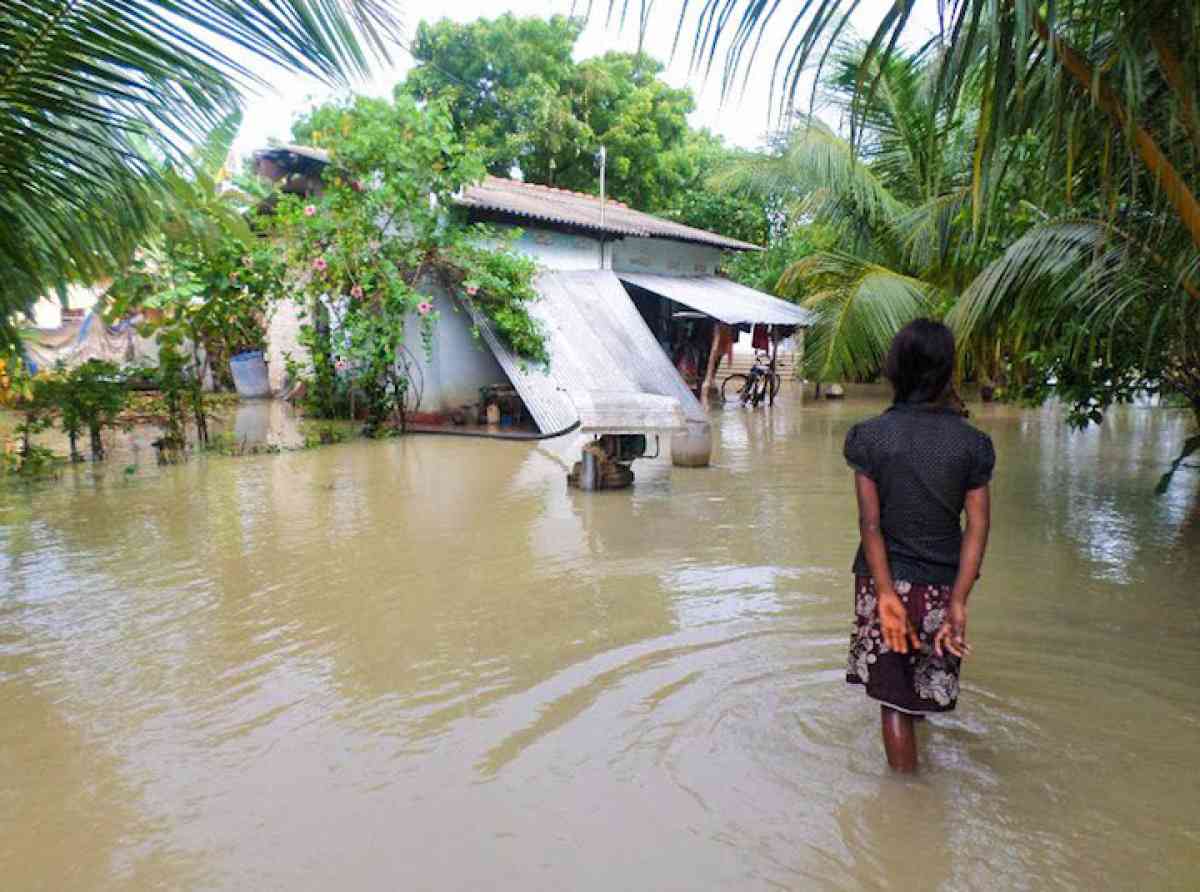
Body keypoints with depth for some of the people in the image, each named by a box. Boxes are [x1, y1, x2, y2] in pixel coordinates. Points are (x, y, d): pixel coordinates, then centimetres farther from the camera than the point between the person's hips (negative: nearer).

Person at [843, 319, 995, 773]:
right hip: (940, 586, 2)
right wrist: (958, 603, -11)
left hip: (883, 581, -1)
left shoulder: (870, 436, -9)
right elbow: (977, 528, -10)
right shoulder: (970, 442, -6)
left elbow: (870, 523, -14)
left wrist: (886, 595, -13)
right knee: (927, 687, 23)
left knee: (894, 699, 10)